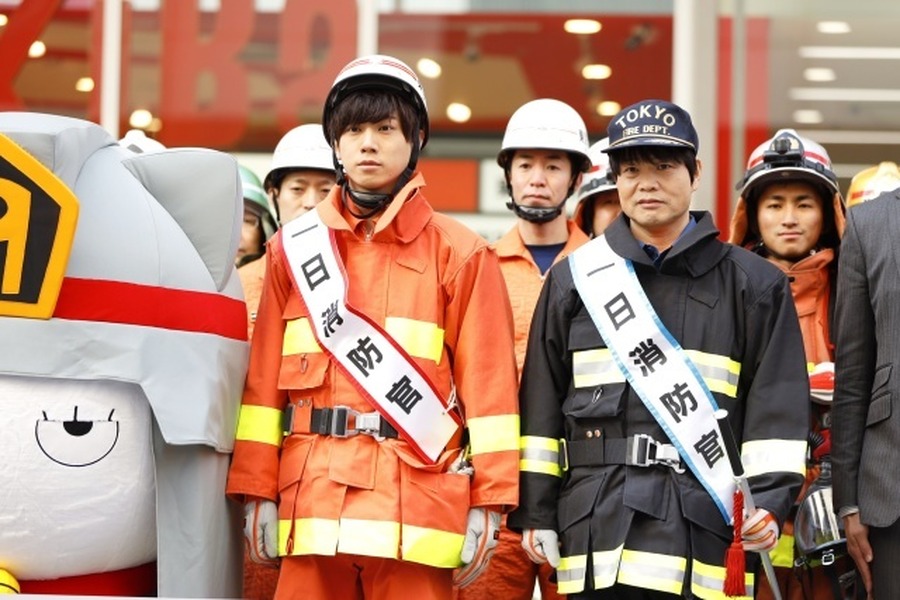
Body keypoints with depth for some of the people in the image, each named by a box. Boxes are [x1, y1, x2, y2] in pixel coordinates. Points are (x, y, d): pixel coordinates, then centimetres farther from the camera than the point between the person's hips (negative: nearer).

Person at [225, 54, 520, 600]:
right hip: (312, 502, 2)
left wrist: (489, 503, -4)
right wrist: (258, 489, 3)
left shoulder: (460, 254, 4)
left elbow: (488, 384, 1)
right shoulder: (294, 248, 12)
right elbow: (265, 379, 9)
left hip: (416, 506, -2)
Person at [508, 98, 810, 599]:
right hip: (598, 530, 2)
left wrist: (769, 503, -9)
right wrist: (536, 511, 9)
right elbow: (542, 405, 13)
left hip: (705, 531, -1)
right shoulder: (574, 279, 13)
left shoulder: (755, 286, 8)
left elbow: (778, 407, 4)